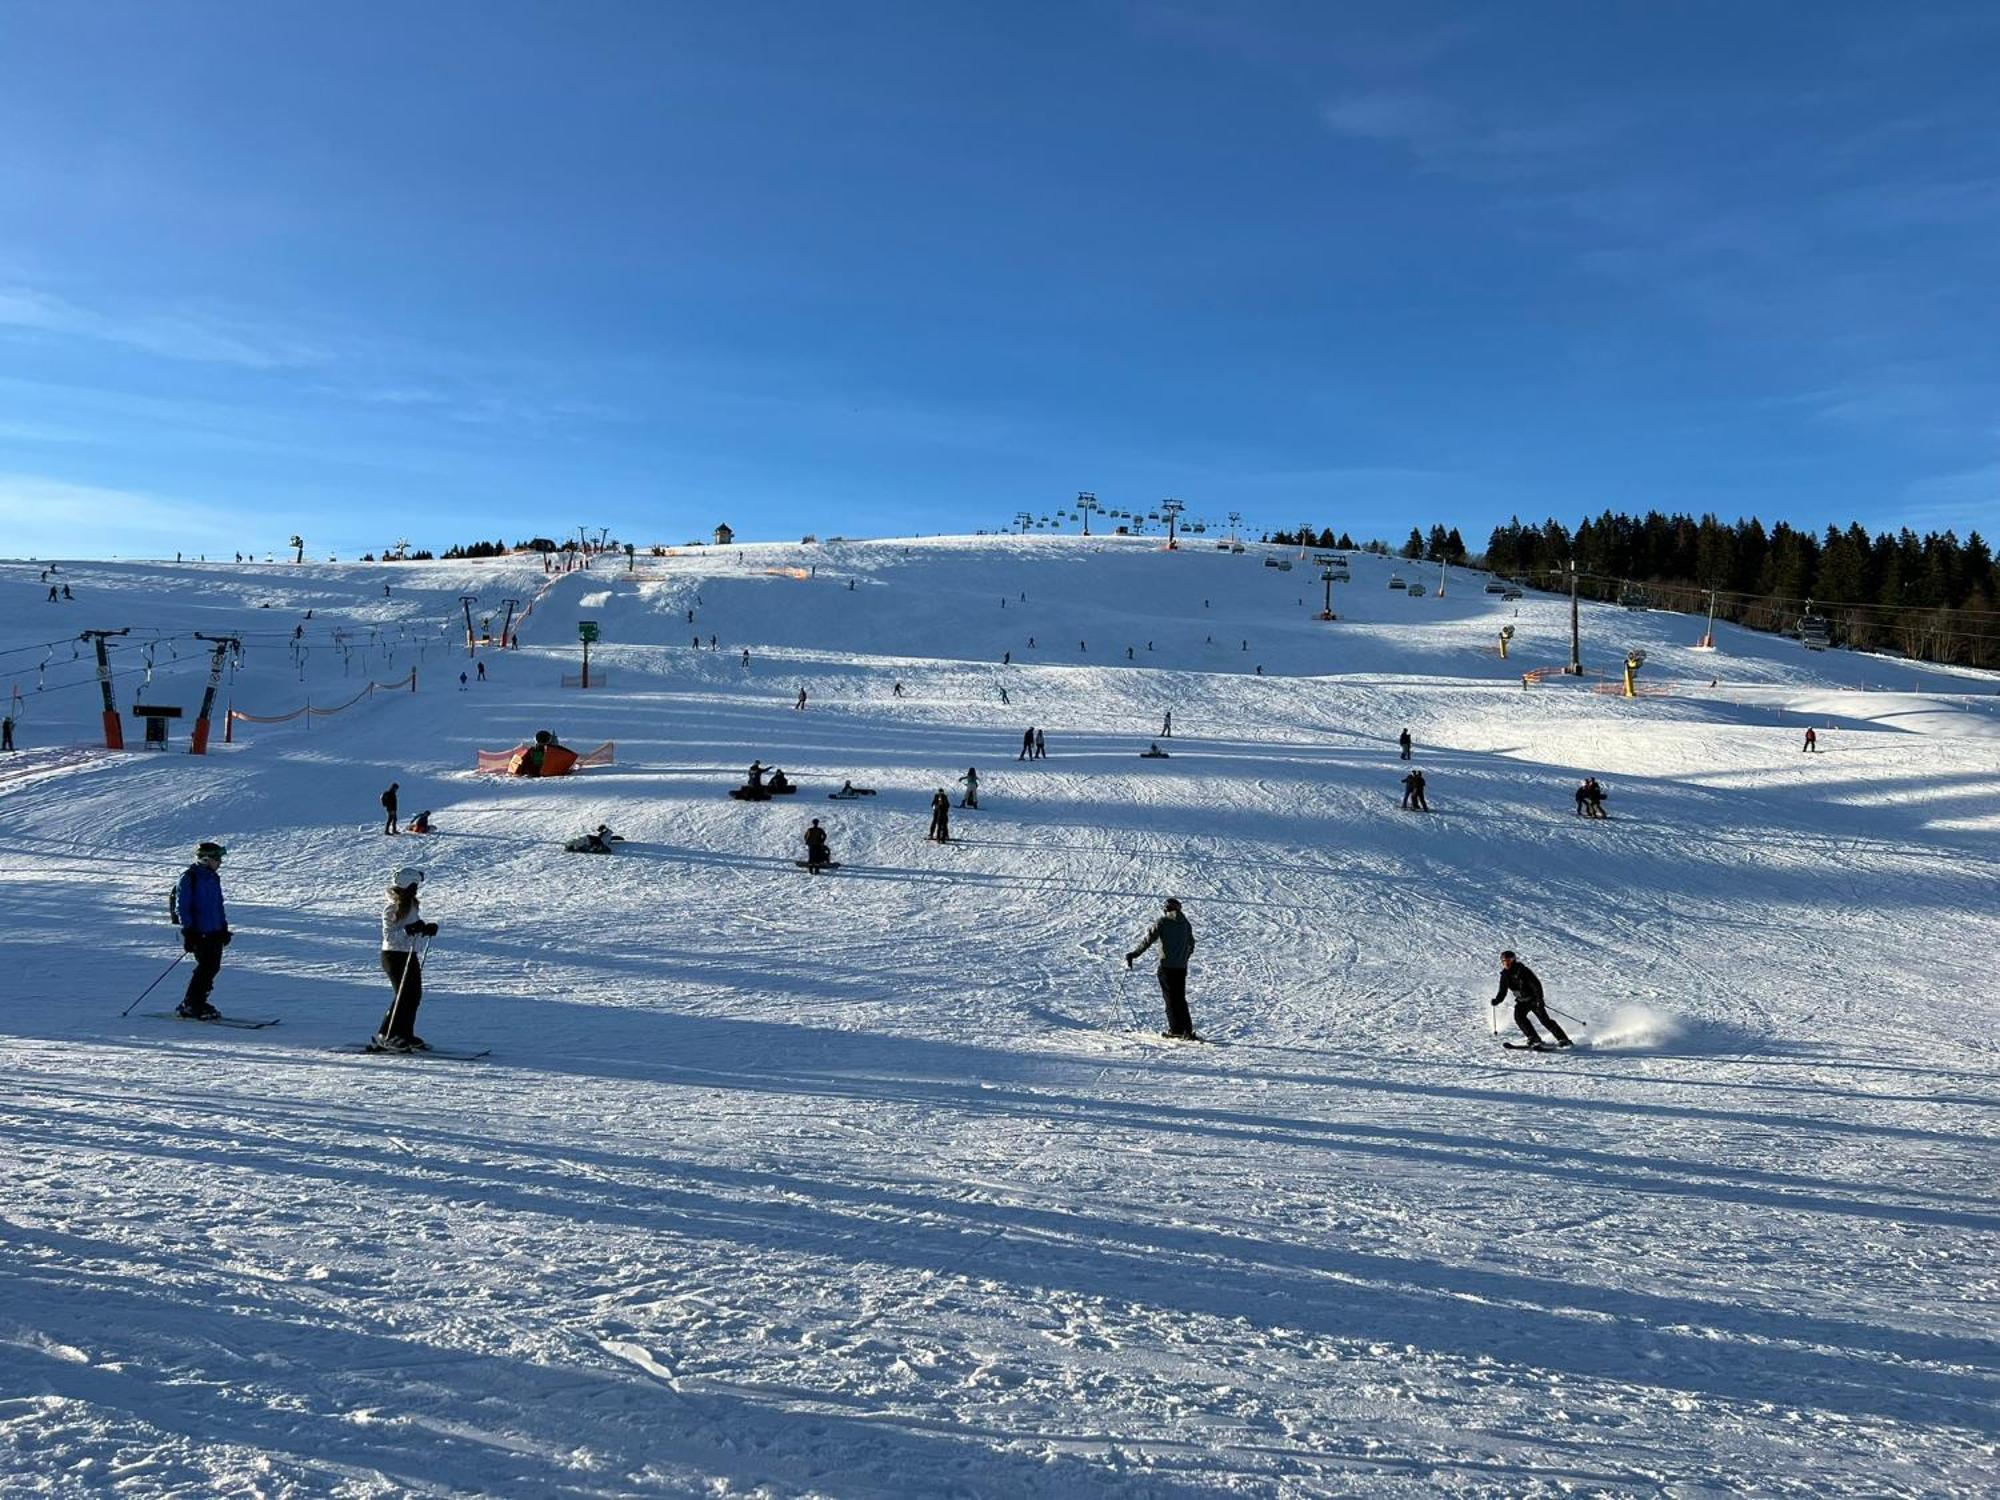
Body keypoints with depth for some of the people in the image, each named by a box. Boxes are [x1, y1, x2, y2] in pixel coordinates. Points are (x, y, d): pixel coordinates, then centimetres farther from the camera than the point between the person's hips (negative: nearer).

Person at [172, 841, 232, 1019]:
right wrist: (188, 931, -16)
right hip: (198, 932, -8)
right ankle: (190, 1005, -2)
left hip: (215, 932, 8)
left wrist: (224, 927, 20)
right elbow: (181, 907, -11)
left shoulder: (214, 878, 15)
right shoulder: (189, 878, -9)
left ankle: (197, 1003, 16)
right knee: (206, 967, -12)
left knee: (213, 967, 5)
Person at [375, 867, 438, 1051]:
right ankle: (385, 1036, 0)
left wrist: (426, 928, 3)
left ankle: (406, 1035, 18)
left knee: (415, 995, 8)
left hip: (410, 955, 9)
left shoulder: (411, 904, 11)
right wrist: (409, 930, -31)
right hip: (394, 955, -9)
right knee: (404, 995, -9)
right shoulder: (392, 908, -15)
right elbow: (389, 935, -20)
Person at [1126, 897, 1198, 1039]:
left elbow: (1148, 941, -11)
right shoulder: (1186, 923, 9)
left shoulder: (1162, 922, -6)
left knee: (1170, 997, 2)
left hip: (1166, 966, -4)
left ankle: (1176, 1029, -1)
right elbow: (1191, 946, 18)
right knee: (1180, 998, 12)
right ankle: (1187, 1030, 5)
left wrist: (1132, 955, -6)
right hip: (1182, 968, 4)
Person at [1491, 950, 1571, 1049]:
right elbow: (1502, 992, 6)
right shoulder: (1505, 975, 0)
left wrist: (1539, 999, -31)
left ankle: (1563, 1039, -6)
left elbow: (1536, 984, -21)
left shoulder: (1522, 970, -18)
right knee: (1518, 1016, -21)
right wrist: (1497, 1000, -14)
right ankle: (1533, 1038, -17)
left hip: (1533, 999, -5)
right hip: (1522, 1001, 5)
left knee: (1544, 1019, -13)